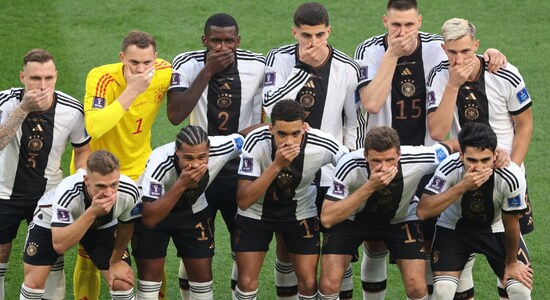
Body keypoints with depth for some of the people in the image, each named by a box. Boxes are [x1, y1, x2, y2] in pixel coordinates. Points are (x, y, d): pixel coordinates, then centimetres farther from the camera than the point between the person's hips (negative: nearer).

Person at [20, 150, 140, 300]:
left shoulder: (129, 192, -34)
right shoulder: (67, 192, -44)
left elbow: (126, 225, -11)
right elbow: (59, 245, -49)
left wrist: (116, 261, 0)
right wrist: (92, 212, -56)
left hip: (101, 226, 2)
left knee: (123, 283, -10)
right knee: (33, 283, -10)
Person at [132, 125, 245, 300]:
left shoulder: (222, 148, -32)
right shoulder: (159, 163, -40)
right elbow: (149, 219, -43)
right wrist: (181, 185, -51)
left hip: (194, 210, 3)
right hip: (152, 213, -3)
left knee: (202, 274, 1)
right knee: (150, 272, -2)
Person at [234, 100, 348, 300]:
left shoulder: (322, 145, -28)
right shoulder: (256, 142, -30)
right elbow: (243, 201, -33)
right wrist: (276, 165, -42)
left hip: (301, 212, 1)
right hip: (256, 211, -1)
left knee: (309, 284, -4)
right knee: (247, 283, -7)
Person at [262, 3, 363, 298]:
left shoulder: (347, 69, -7)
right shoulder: (279, 59, -8)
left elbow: (354, 123, 3)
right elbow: (270, 105, -24)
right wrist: (302, 68, -25)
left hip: (330, 172, 0)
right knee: (285, 243, 9)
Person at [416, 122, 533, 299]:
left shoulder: (512, 178, -31)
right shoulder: (449, 169, -31)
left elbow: (511, 224, -15)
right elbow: (422, 211, -39)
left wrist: (511, 263, 0)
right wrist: (462, 187, -47)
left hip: (496, 229, 1)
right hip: (453, 228, -1)